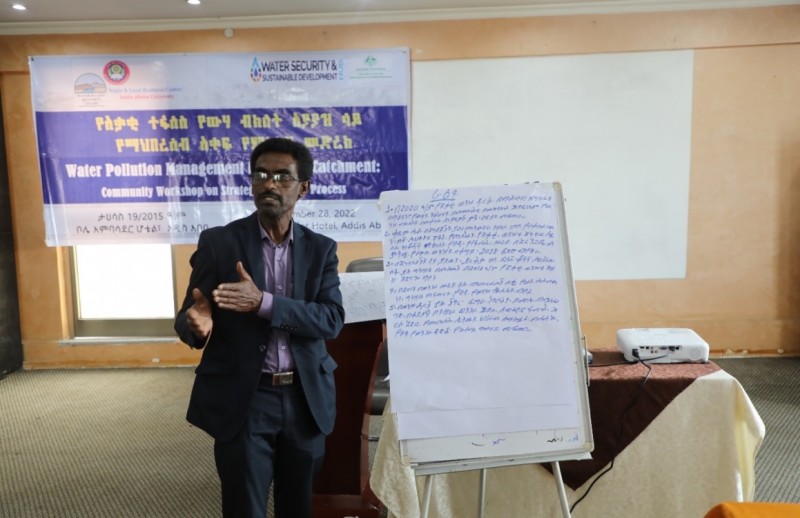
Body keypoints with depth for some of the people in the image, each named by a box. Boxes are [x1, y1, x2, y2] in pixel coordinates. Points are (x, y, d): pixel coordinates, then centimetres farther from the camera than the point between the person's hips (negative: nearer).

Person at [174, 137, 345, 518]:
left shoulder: (321, 248, 3)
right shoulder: (218, 242, -3)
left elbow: (331, 319, -9)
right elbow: (185, 318, -3)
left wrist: (264, 303, -23)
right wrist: (198, 323, -28)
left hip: (306, 400, 3)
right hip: (243, 401, -2)